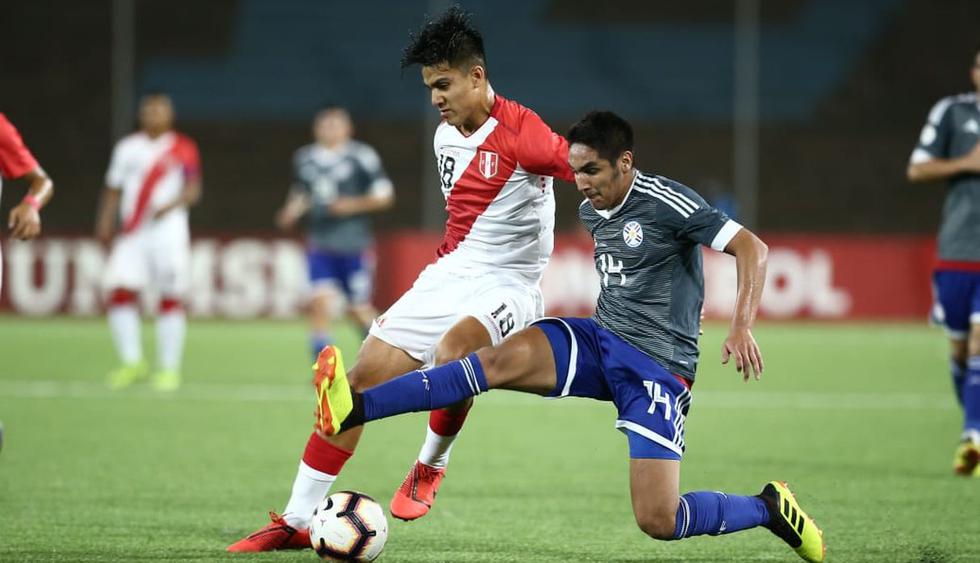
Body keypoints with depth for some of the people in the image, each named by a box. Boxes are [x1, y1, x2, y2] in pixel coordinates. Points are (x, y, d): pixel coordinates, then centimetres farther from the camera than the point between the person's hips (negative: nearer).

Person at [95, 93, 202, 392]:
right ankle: (132, 362, 1)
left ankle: (169, 368, 6)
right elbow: (113, 189, 18)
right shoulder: (127, 148, 12)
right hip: (132, 233, 3)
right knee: (120, 292, -10)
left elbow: (193, 189, -2)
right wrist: (105, 222, 9)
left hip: (168, 230, -3)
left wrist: (171, 205, -19)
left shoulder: (183, 148, 2)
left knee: (171, 298, -1)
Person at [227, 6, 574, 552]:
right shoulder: (445, 138, 10)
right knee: (362, 378, -1)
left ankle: (430, 467, -8)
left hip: (506, 286, -7)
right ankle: (297, 520, 6)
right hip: (448, 276, 7)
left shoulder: (519, 132, -16)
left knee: (451, 352, -38)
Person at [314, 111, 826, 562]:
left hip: (658, 368, -6)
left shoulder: (666, 203, -14)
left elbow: (751, 248, -15)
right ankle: (354, 410, -35)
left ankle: (769, 508, 13)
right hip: (599, 342, 6)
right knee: (505, 358, -23)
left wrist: (741, 327, -25)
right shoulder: (591, 212, 9)